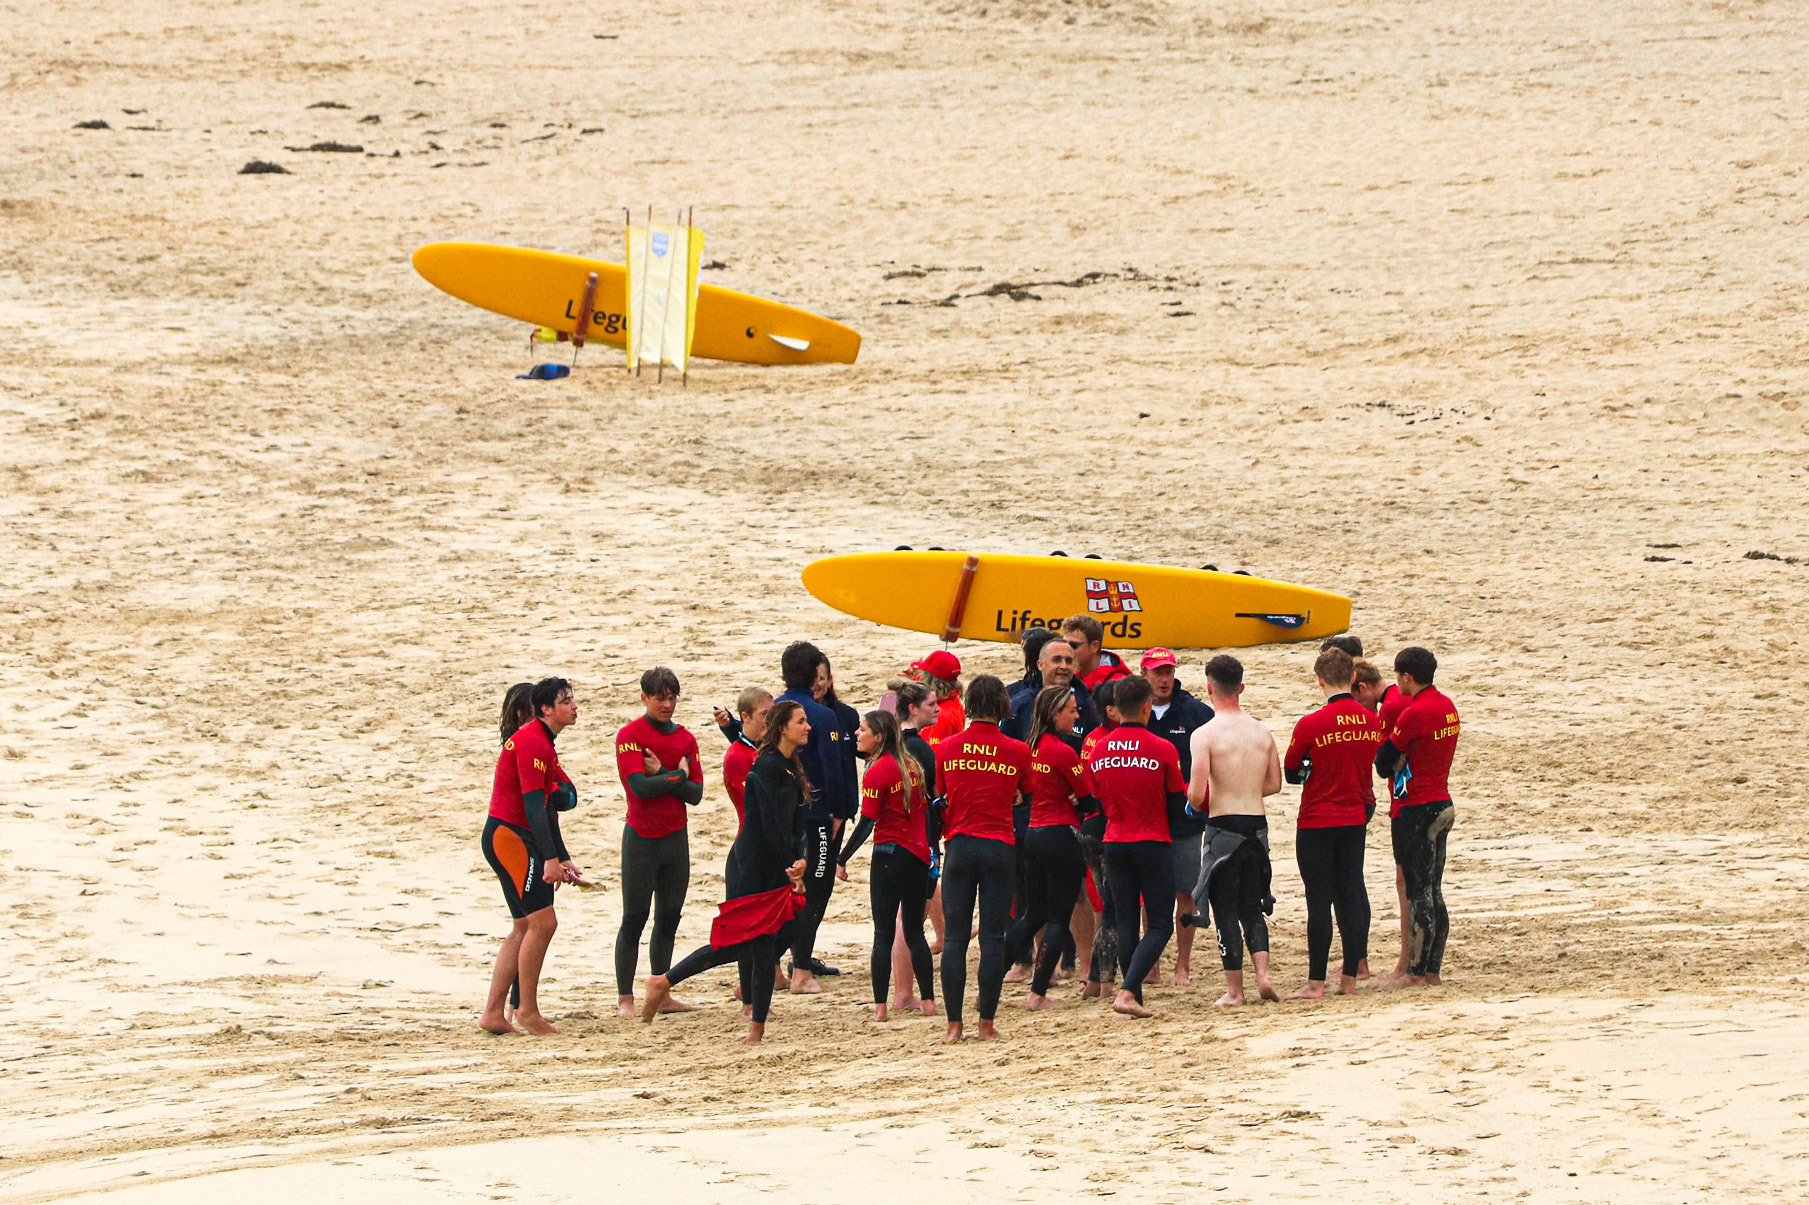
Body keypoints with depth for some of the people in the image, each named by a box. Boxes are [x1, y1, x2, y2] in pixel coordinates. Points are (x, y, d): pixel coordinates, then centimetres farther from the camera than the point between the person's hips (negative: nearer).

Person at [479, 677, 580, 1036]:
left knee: (525, 928, 11)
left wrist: (562, 858, 24)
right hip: (509, 835, -11)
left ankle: (493, 1013, 11)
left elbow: (549, 804, 24)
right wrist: (551, 858, -28)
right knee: (543, 922, -12)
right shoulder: (532, 743, -15)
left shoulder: (542, 743, 18)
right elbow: (533, 804, -23)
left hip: (507, 838, 11)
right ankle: (528, 1009, -6)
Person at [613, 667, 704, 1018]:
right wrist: (678, 775, -9)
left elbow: (695, 794, 1)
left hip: (676, 838, 5)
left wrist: (661, 774, -12)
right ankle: (625, 999, 3)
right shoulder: (630, 735, -7)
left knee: (669, 918, 10)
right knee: (635, 918, -2)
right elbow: (640, 786, -18)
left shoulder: (685, 739, 9)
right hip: (641, 839, -5)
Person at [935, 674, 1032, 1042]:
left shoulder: (946, 749, 1)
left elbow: (939, 802, 9)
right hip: (1000, 845, -1)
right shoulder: (1017, 752, -3)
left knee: (955, 937, 4)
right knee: (993, 937, 3)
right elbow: (1025, 796, 9)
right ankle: (987, 1023, 2)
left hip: (959, 846, 1)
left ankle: (954, 1025, 1)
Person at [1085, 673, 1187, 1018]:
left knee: (1126, 923, 10)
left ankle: (1135, 1000, 9)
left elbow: (1097, 799, 10)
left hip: (1114, 844, 4)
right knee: (1160, 926, 0)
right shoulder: (1162, 750, -12)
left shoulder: (1098, 751, 1)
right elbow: (1178, 802, -4)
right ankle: (1128, 991, -17)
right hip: (1153, 844, -4)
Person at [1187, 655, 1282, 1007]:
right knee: (1253, 907, 15)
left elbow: (1196, 794, -17)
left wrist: (1195, 802, 6)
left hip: (1223, 828, -5)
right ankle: (1262, 972, -3)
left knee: (1226, 911, 4)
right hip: (1257, 825, 5)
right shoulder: (1261, 732, 5)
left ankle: (1234, 988, 4)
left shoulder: (1206, 735, -12)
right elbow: (1274, 783, 12)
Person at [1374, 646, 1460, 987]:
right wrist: (1399, 758, 5)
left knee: (1418, 892, -5)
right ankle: (1433, 969, 15)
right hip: (1442, 804, 9)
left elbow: (1384, 763, -12)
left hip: (1415, 810, -9)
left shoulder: (1413, 713, -18)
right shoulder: (1447, 706, 9)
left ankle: (1415, 972, -2)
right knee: (1433, 892, 12)